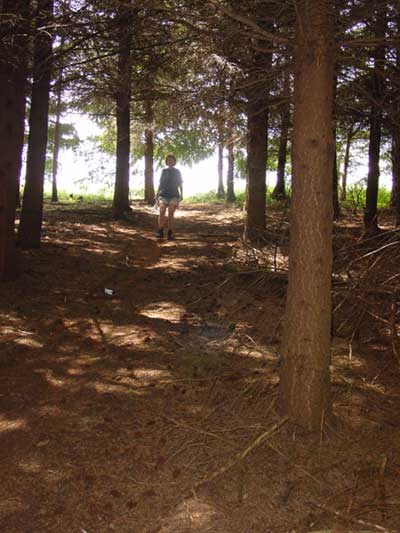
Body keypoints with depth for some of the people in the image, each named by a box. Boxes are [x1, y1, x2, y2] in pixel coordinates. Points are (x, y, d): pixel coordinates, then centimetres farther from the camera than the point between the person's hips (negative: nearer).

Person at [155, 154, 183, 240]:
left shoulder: (177, 172, 11)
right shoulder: (164, 171, 14)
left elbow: (180, 185, 11)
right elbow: (160, 184, 16)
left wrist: (181, 195, -1)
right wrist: (157, 195, 9)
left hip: (174, 195, 0)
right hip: (163, 195, 0)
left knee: (171, 214, -7)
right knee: (162, 212, -20)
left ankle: (170, 234, -2)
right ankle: (160, 232, -16)